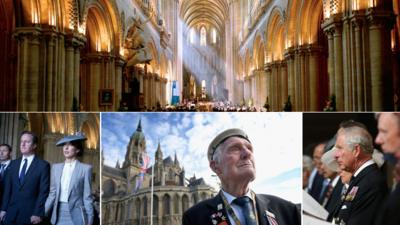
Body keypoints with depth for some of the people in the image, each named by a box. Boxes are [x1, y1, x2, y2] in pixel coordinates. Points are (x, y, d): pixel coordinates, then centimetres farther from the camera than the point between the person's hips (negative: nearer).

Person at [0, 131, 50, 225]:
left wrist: (38, 214, -13)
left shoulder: (43, 165, -5)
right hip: (11, 213, 4)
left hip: (30, 214, -4)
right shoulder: (13, 163, 12)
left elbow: (44, 191, -8)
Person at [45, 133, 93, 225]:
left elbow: (87, 197, -3)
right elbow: (52, 194, 11)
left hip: (75, 213, -4)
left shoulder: (85, 168, -3)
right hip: (58, 212, 4)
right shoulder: (56, 167, 9)